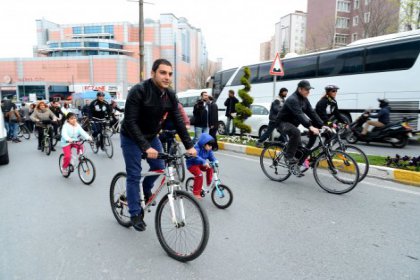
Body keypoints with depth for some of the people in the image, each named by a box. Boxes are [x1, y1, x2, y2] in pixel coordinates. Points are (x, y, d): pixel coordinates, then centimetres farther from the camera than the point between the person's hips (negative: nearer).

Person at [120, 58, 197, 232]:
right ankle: (135, 214, 13)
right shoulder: (138, 91, -27)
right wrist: (146, 147, -38)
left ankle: (146, 190, 35)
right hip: (132, 138, -5)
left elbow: (178, 121, -7)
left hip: (151, 137, 6)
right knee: (134, 175, -2)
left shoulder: (170, 96, -9)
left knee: (159, 167, 5)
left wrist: (189, 145, -15)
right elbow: (130, 122, -30)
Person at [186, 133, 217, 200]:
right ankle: (196, 193, -15)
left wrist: (215, 162, -25)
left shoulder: (209, 150, -5)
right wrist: (204, 162, -56)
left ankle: (209, 184, 0)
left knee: (210, 168, -17)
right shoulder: (197, 148, -28)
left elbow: (212, 157, -3)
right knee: (199, 174, -27)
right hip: (192, 164, -7)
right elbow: (195, 157, -44)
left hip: (200, 164, 7)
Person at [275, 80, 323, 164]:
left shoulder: (305, 100, 2)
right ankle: (289, 156, -26)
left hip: (292, 123, 9)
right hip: (283, 122, -9)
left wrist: (322, 125, -13)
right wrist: (310, 126, -48)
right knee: (296, 132, -36)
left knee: (298, 145, 9)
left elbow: (312, 113, -2)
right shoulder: (292, 99, -26)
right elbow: (299, 114, -38)